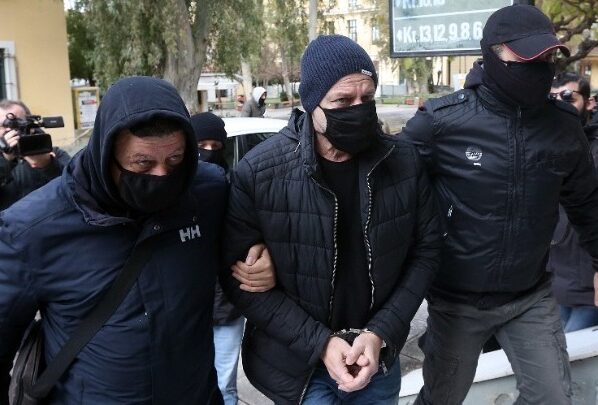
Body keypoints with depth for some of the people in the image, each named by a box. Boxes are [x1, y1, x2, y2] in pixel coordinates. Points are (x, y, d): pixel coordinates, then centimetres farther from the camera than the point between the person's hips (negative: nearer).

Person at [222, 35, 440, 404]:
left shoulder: (404, 162, -8)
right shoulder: (259, 173, -16)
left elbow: (425, 250, -2)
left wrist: (381, 334, -12)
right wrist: (320, 343, -17)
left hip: (378, 357, 3)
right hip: (298, 365, -3)